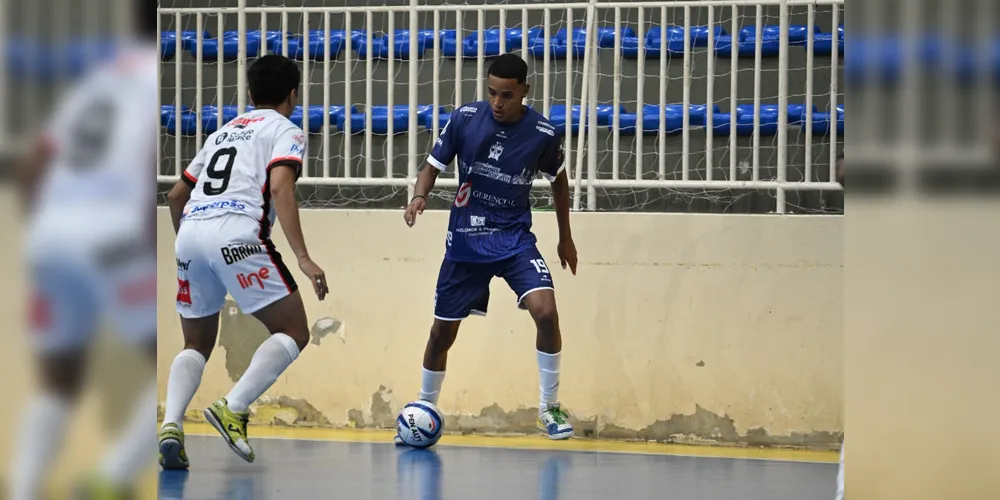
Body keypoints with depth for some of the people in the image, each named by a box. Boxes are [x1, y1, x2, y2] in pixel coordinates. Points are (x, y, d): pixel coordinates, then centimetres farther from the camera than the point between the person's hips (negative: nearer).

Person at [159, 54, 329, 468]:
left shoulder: (224, 132, 31)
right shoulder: (285, 131, 11)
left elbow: (176, 195, 33)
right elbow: (280, 187, -8)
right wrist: (303, 258, -13)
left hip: (190, 231, 6)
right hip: (238, 232, -6)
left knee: (197, 346, 18)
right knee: (293, 333, 5)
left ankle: (171, 425, -7)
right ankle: (232, 409, -13)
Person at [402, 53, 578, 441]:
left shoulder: (543, 134, -11)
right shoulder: (464, 119, -11)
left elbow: (558, 179, 8)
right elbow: (434, 166, 1)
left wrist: (565, 238, 15)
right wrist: (420, 197, -21)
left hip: (514, 238, -1)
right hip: (465, 240, 1)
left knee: (545, 310, -24)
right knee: (443, 332, 8)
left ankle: (549, 407, -8)